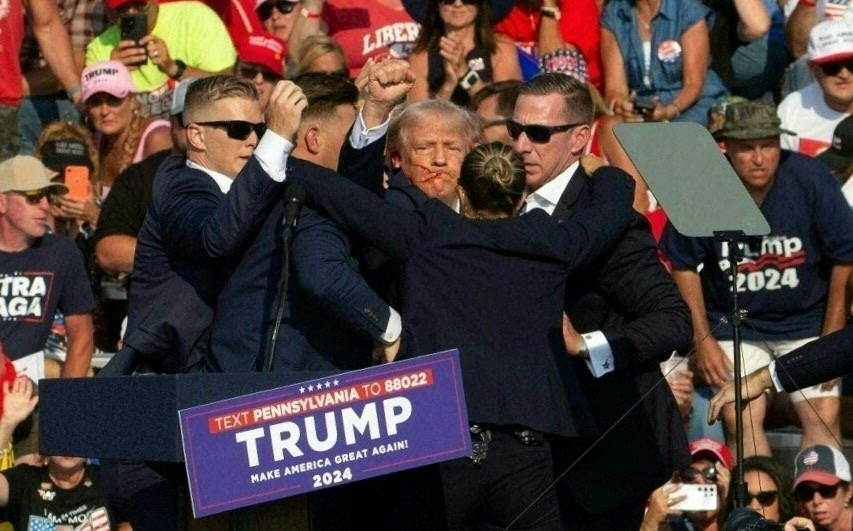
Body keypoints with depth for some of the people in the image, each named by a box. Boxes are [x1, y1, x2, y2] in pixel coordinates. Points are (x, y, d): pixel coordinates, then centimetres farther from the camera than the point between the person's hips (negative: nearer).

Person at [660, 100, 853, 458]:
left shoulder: (811, 180, -15)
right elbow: (684, 266, 0)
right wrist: (703, 340, -3)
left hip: (805, 321, 0)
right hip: (734, 326, 0)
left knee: (823, 416, -12)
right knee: (741, 419, -15)